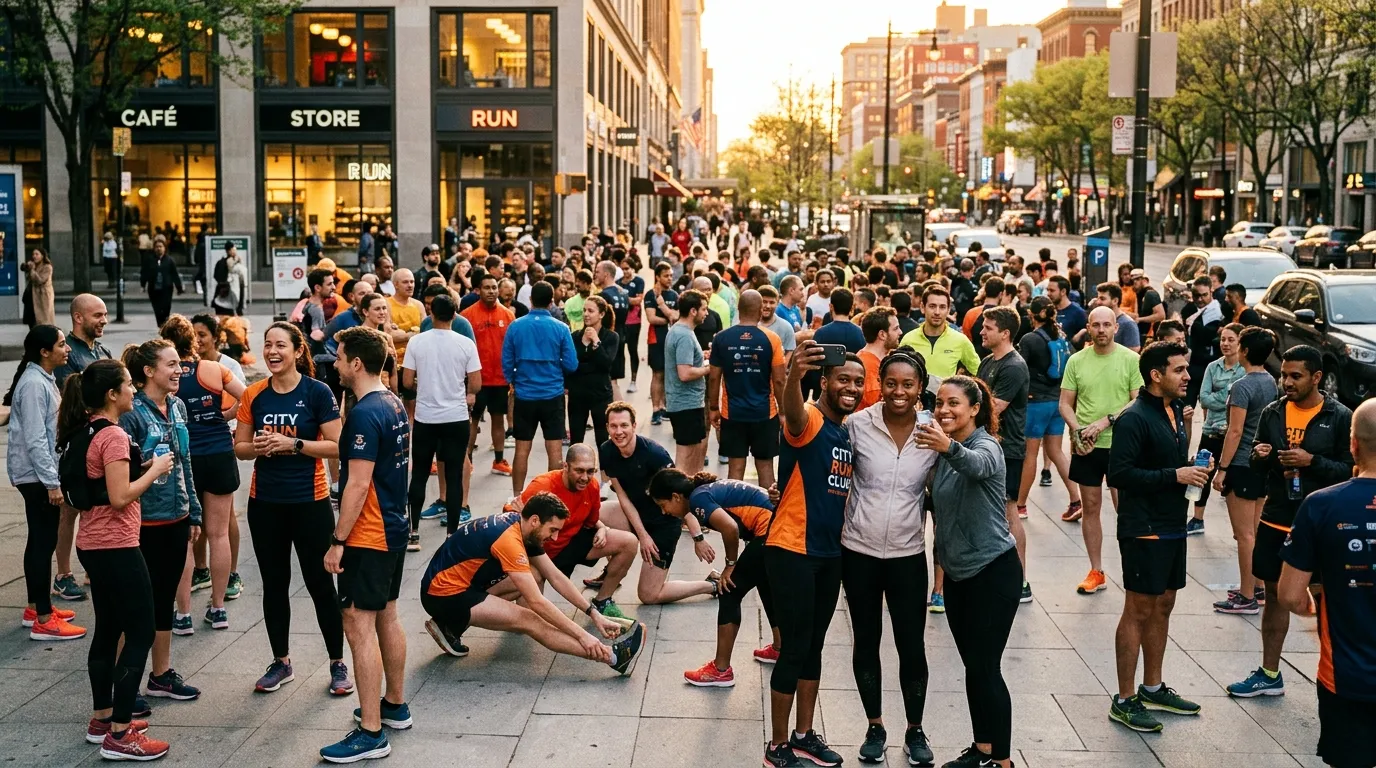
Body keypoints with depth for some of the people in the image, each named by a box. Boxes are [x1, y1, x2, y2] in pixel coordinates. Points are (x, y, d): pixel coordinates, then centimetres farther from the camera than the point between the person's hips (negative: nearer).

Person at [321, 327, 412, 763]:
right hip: (395, 526, 10)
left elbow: (357, 485, -23)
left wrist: (337, 540, -18)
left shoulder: (365, 414, -20)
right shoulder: (395, 405, 8)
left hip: (369, 534, -10)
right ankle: (395, 704, 32)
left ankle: (371, 733, -4)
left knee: (359, 625, -6)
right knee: (386, 616, 19)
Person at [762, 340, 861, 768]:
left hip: (830, 552, 8)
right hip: (792, 551, -8)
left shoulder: (851, 432, 9)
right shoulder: (809, 421, -15)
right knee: (794, 648, -1)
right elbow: (791, 411, -41)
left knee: (814, 646, 16)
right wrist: (794, 374, -61)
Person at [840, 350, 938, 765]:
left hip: (908, 553, 0)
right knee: (866, 640, 13)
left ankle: (915, 730, 28)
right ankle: (875, 726, 31)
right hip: (858, 551, 0)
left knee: (912, 645, 7)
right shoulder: (857, 424, -9)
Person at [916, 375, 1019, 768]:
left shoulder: (987, 446, -18)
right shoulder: (942, 451, 6)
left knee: (986, 667, -5)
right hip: (957, 572, 8)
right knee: (972, 665, 14)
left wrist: (949, 447, -61)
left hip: (993, 572, -7)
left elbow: (976, 465, -43)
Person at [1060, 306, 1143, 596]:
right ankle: (1096, 572, 19)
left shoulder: (1130, 359, -4)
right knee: (1090, 507, 9)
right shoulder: (1076, 361, 3)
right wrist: (1077, 429, -12)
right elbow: (1065, 403, 5)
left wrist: (1107, 421, -17)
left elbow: (1139, 401, -8)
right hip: (1086, 446, 3)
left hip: (1121, 444, -2)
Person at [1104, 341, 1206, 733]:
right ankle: (1125, 700, 7)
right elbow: (1119, 474, -24)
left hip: (1172, 526, 9)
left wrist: (1192, 469, 3)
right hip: (1143, 528, -9)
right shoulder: (1134, 418, -17)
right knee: (1139, 611, -2)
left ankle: (1153, 688, 29)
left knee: (1163, 606, 16)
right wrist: (1175, 475, -23)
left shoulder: (1175, 411, 11)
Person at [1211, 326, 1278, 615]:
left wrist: (1222, 468, -15)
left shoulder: (1242, 386, -17)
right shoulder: (1271, 382, 8)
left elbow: (1235, 431, -19)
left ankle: (1247, 598, 3)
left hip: (1243, 465, -9)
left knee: (1244, 534, -2)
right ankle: (1257, 587, 27)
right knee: (1255, 531, 18)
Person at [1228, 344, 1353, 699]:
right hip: (1275, 521, 5)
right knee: (1275, 594, 13)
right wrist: (1259, 456, -11)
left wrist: (1311, 461, -21)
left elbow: (1350, 470, -8)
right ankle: (1269, 675, 24)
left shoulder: (1339, 417, -7)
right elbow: (1258, 467, 12)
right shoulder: (1272, 412, 5)